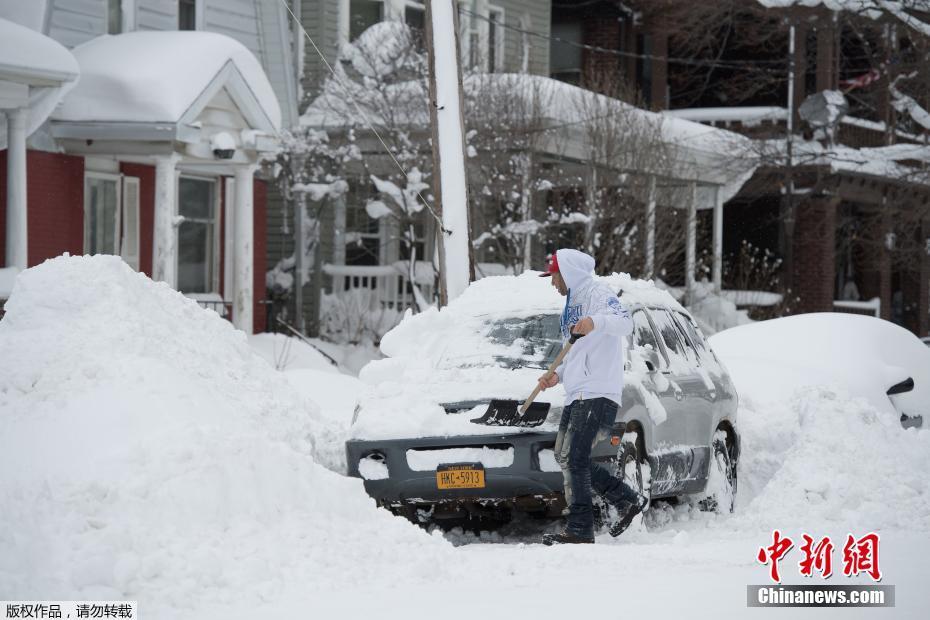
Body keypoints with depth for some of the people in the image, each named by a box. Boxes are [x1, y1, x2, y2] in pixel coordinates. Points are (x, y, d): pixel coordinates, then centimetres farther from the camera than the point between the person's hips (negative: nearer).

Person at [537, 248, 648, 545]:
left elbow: (624, 323, -26)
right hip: (576, 394, 11)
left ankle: (580, 529, -12)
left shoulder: (596, 293, -6)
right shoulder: (572, 303, 26)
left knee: (575, 459, -14)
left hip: (598, 392, -11)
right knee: (564, 457, 9)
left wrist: (596, 322, -45)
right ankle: (628, 500, 14)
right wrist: (558, 375, 20)